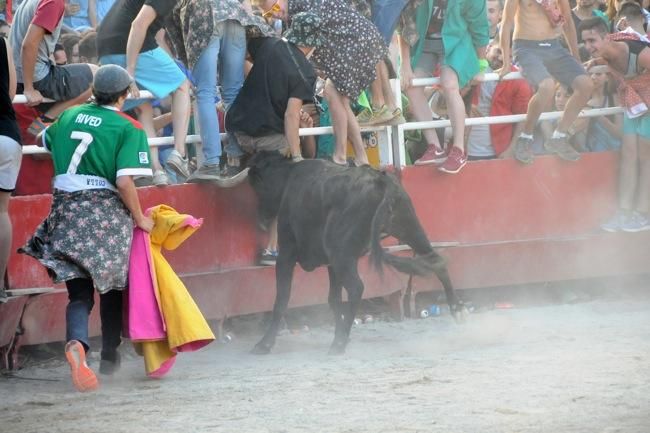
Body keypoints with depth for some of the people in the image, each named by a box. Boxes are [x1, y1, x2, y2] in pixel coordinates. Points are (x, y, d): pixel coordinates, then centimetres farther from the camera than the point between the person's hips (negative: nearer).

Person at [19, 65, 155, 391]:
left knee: (79, 293, 1)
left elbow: (45, 140, 29)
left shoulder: (69, 117, 8)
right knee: (112, 287, 19)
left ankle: (76, 343, -29)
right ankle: (109, 357, 28)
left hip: (66, 209, 3)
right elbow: (125, 181, -17)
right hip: (108, 212, -3)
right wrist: (140, 218, -3)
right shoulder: (129, 128, -8)